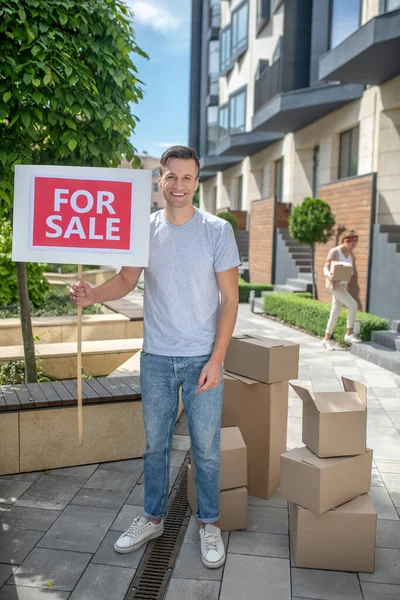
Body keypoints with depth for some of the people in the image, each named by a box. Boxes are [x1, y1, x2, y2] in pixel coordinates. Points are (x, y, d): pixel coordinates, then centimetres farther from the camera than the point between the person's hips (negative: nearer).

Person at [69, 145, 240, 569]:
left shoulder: (217, 230, -6)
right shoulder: (143, 229, 2)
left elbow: (229, 299, -6)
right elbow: (126, 280, 11)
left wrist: (215, 360, -12)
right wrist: (91, 295, -11)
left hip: (202, 358, -2)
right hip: (156, 357, 3)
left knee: (206, 447, 8)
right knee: (155, 444, 15)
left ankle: (209, 524, 28)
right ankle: (153, 517, 34)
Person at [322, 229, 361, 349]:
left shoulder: (350, 253, 10)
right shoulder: (334, 252, -11)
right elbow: (326, 267, -14)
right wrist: (328, 275, -36)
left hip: (343, 284, 8)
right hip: (334, 284, -8)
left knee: (335, 312, 9)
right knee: (353, 305, -16)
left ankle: (326, 339, 17)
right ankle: (349, 334, -6)